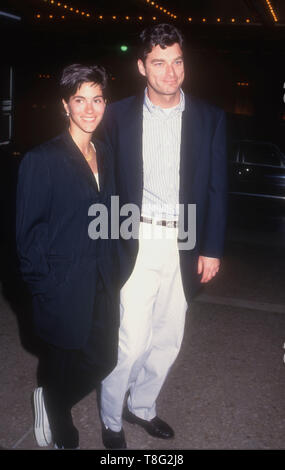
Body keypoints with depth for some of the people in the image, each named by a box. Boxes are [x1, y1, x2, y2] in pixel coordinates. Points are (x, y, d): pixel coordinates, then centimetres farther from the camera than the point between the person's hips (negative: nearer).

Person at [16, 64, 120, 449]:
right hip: (63, 291, -6)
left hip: (102, 287, 6)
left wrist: (112, 270, 7)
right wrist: (43, 289, -12)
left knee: (104, 360, 10)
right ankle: (64, 438, 40)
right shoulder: (42, 159, -12)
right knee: (61, 372, 11)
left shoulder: (104, 155, 7)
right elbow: (27, 232, -10)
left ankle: (49, 401, 41)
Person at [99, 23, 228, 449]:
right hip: (137, 243, -2)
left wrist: (212, 249, 0)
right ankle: (112, 420, 23)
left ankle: (141, 406, 37)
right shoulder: (119, 115, -1)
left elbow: (217, 187, 4)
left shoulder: (210, 118, 2)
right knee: (131, 341, -2)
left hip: (185, 246, 3)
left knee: (168, 339, 14)